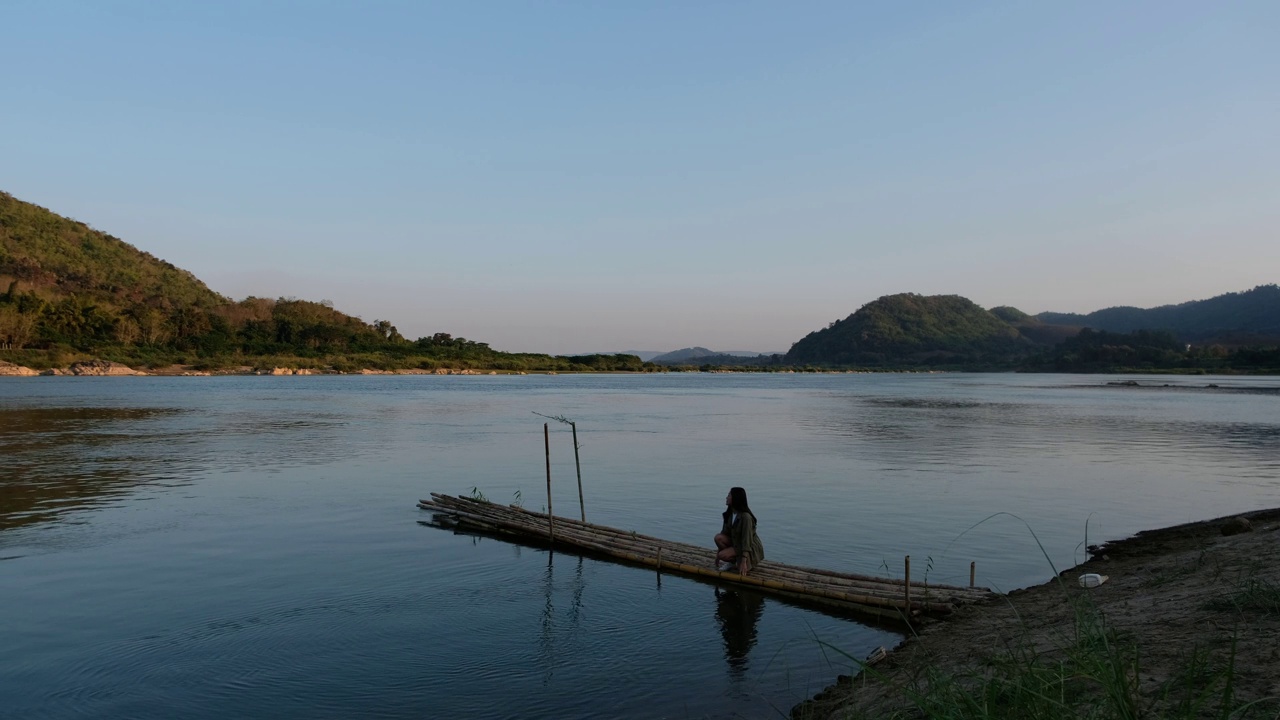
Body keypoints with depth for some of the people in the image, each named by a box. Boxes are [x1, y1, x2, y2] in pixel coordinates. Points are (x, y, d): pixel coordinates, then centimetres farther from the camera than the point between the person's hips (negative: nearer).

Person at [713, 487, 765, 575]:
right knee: (718, 537, -18)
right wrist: (717, 553, 1)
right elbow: (724, 532, 2)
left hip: (751, 548, -7)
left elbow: (747, 540, -30)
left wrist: (743, 562, -34)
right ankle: (732, 562, 0)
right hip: (736, 543, 7)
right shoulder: (730, 513, -3)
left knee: (722, 555, -25)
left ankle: (744, 561, 0)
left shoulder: (745, 516, -28)